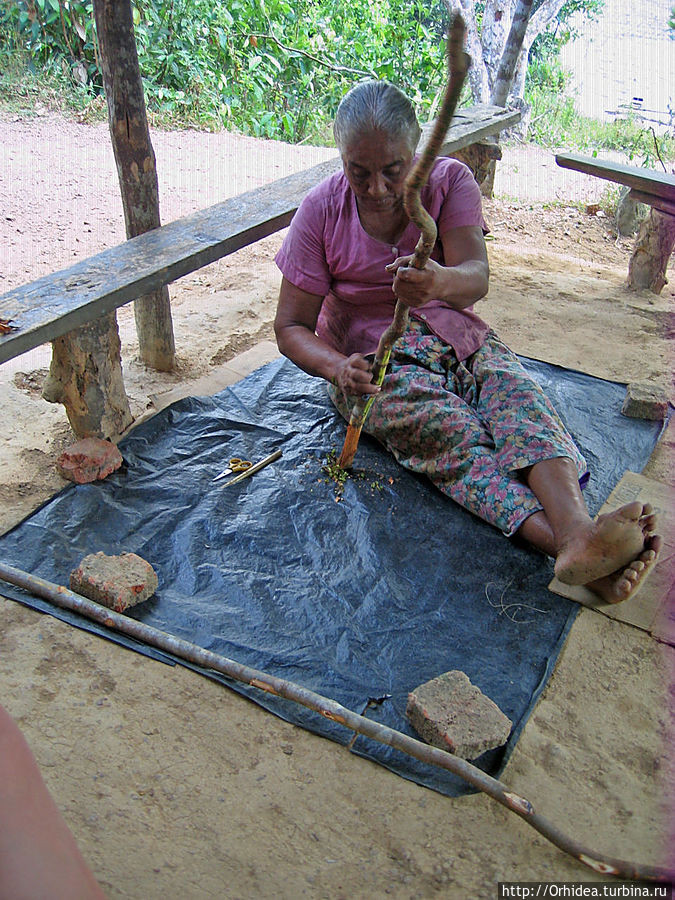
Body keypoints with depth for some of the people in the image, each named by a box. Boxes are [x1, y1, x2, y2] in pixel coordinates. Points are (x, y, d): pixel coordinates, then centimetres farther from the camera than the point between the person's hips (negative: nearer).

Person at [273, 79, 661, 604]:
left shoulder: (449, 180, -3)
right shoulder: (322, 211, -5)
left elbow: (476, 278, -19)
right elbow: (291, 327, -5)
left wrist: (441, 282, -45)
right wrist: (338, 367, -27)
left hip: (457, 337, 2)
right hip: (373, 358, -2)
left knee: (519, 397, -31)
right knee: (452, 430, -32)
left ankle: (577, 529, -55)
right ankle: (573, 551, -50)